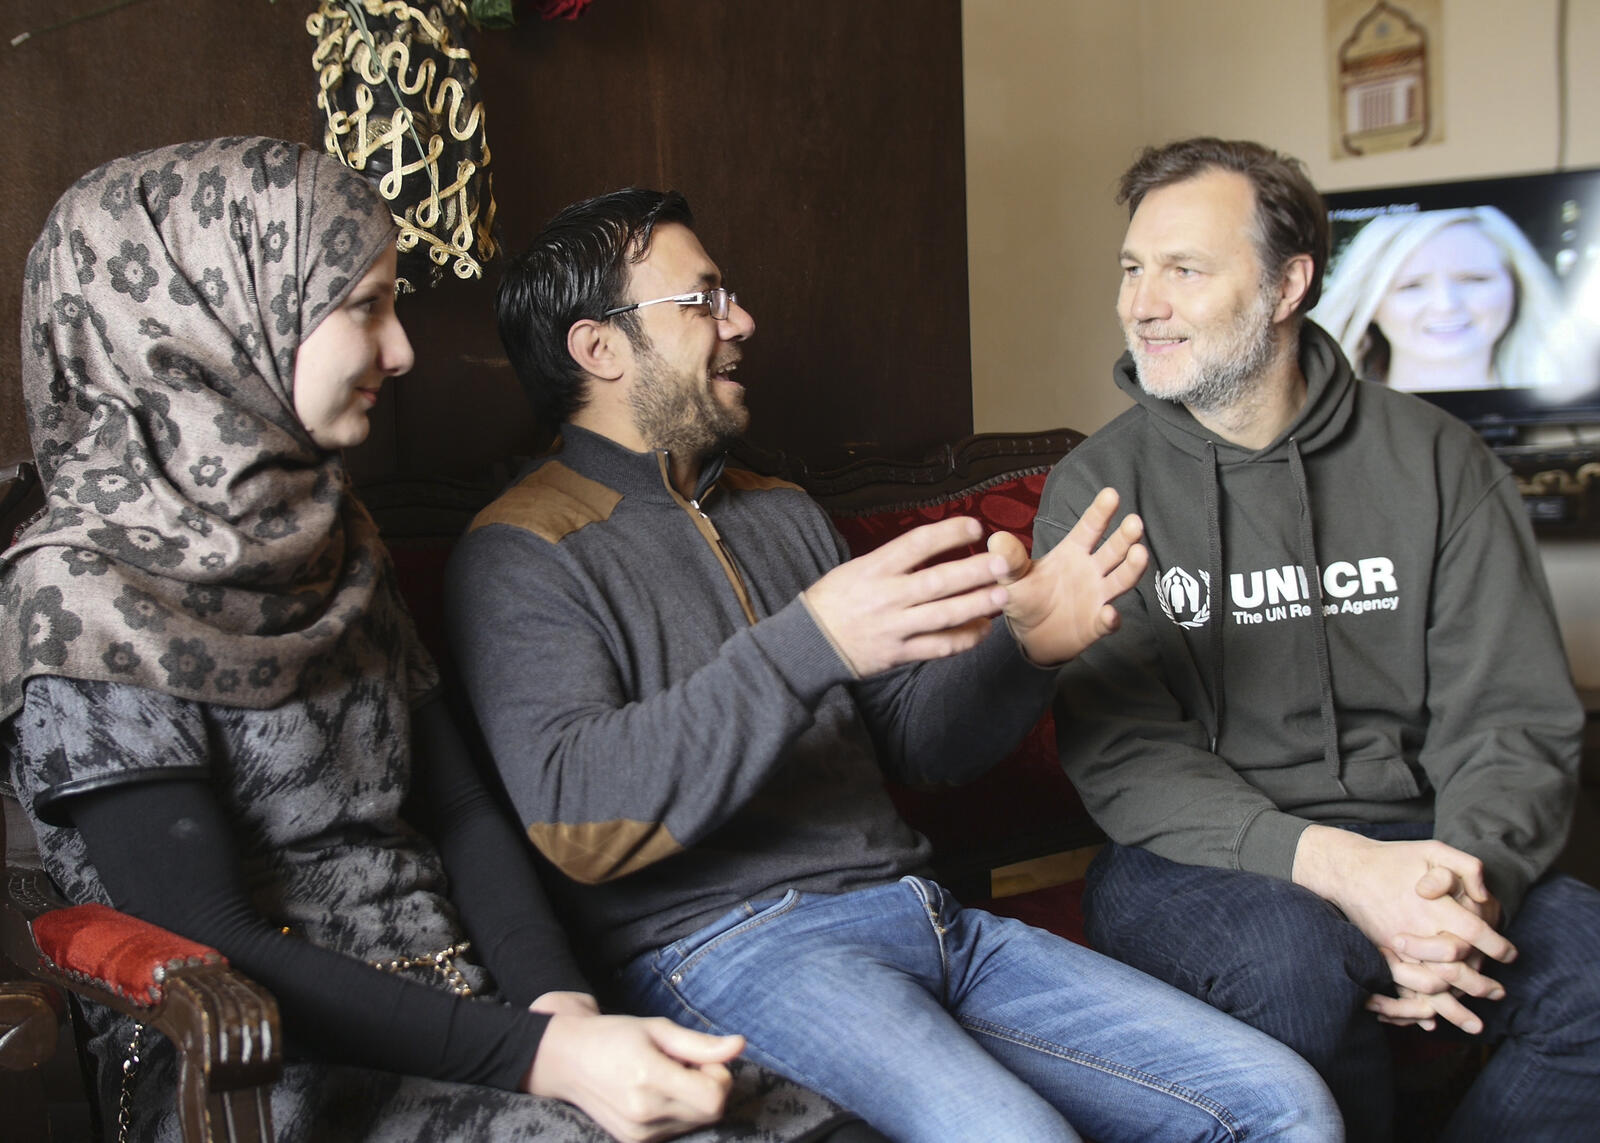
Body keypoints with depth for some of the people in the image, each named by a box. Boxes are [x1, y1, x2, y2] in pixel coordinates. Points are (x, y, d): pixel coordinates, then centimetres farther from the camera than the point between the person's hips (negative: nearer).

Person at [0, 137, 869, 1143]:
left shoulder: (333, 538, 13)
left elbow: (463, 812, 9)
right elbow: (210, 944, -16)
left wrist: (564, 1006, -9)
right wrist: (541, 1056, -21)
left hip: (459, 1025, 6)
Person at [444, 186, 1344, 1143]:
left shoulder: (786, 515, 22)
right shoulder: (521, 555, -1)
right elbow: (574, 815, -17)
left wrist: (1021, 645, 1)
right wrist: (810, 643, -26)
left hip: (918, 913, 7)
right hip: (727, 947, -6)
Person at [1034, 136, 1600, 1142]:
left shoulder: (1436, 461, 6)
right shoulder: (1097, 489, 1)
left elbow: (1517, 717, 1)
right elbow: (1121, 753, -9)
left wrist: (1463, 877, -20)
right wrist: (1333, 865, -24)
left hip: (1410, 843, 2)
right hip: (1195, 860, -2)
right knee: (1292, 956, -34)